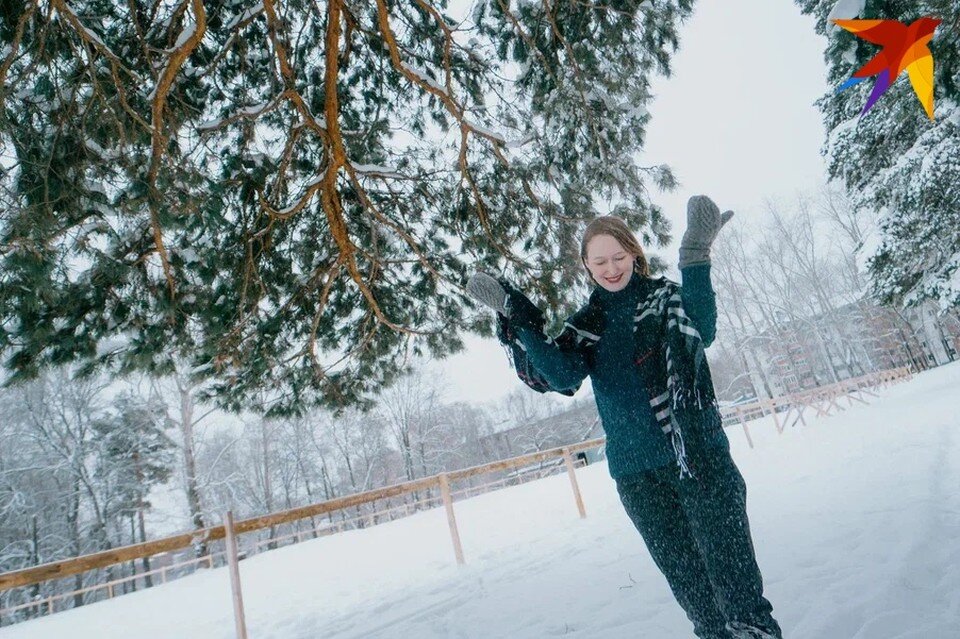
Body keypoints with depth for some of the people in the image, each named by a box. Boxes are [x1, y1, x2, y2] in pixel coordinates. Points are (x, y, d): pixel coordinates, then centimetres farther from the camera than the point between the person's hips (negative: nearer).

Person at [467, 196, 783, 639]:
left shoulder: (666, 296, 1)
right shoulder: (585, 324, 8)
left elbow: (702, 332, -20)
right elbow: (561, 375, -10)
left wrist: (696, 261, -32)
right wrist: (518, 320, -18)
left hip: (699, 452, -2)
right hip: (635, 470, 3)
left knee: (728, 557, -4)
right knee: (681, 569, 12)